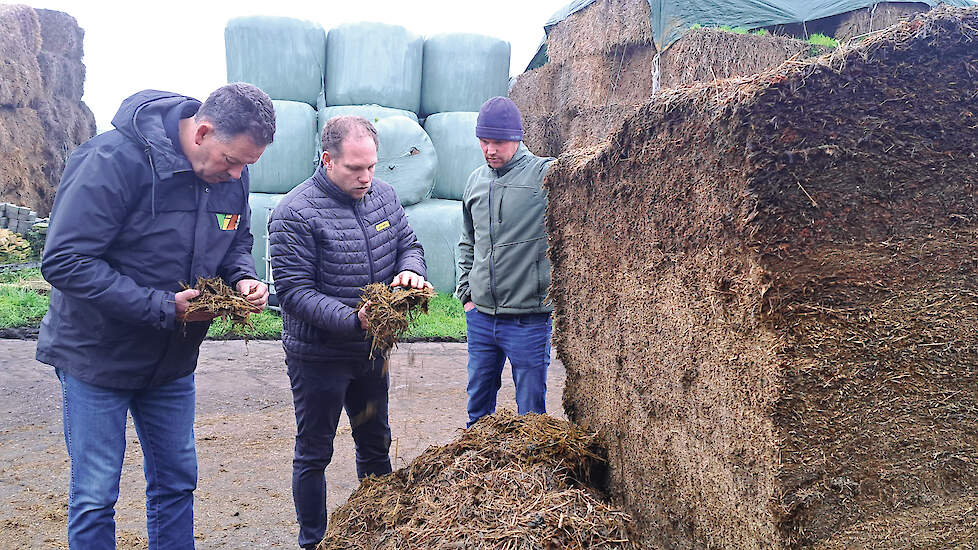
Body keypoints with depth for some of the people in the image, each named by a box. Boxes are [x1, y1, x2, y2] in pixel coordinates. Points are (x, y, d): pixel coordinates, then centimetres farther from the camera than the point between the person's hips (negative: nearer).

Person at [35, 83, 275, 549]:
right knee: (95, 496, 5)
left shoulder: (231, 174, -6)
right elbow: (64, 261, -26)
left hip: (172, 359, 6)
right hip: (97, 355, -5)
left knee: (176, 480, 17)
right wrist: (163, 307, -29)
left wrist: (242, 278, -12)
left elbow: (236, 242, 11)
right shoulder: (114, 160, -25)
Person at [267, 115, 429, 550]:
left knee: (376, 445, 20)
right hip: (318, 355, -6)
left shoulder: (383, 195, 0)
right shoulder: (294, 213, -19)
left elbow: (409, 244, 11)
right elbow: (293, 291, -22)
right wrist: (353, 319, -32)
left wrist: (410, 270, -13)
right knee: (314, 454, 10)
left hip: (373, 349, 6)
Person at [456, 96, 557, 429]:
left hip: (529, 319, -5)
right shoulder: (476, 181, 10)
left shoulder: (545, 174, -8)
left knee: (530, 411, 7)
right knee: (478, 405, 18)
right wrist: (466, 294, 12)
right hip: (480, 315, 5)